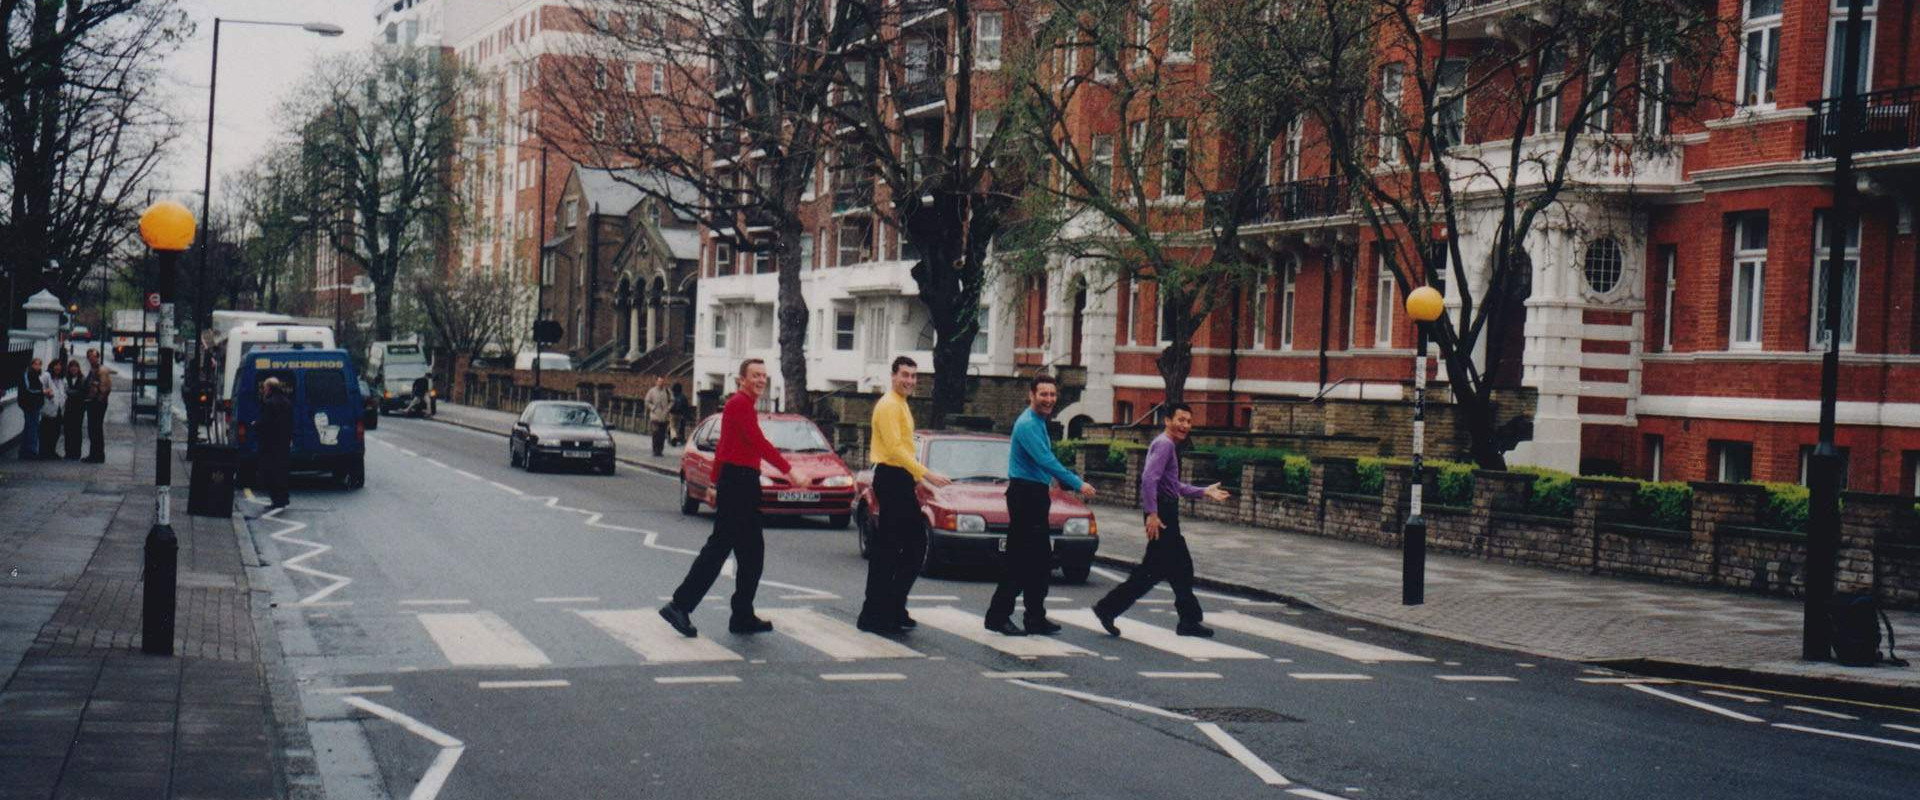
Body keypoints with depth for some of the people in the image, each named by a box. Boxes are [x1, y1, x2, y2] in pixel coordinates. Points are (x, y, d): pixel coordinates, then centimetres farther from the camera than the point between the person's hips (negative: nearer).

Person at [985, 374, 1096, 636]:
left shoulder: (1039, 423, 16)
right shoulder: (1027, 424, -17)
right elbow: (1046, 461, -25)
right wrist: (1078, 484, -24)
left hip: (1036, 496, 10)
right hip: (1025, 495, -10)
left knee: (1041, 560, 11)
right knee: (1020, 560, -7)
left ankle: (1036, 618, 15)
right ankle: (998, 616, -2)